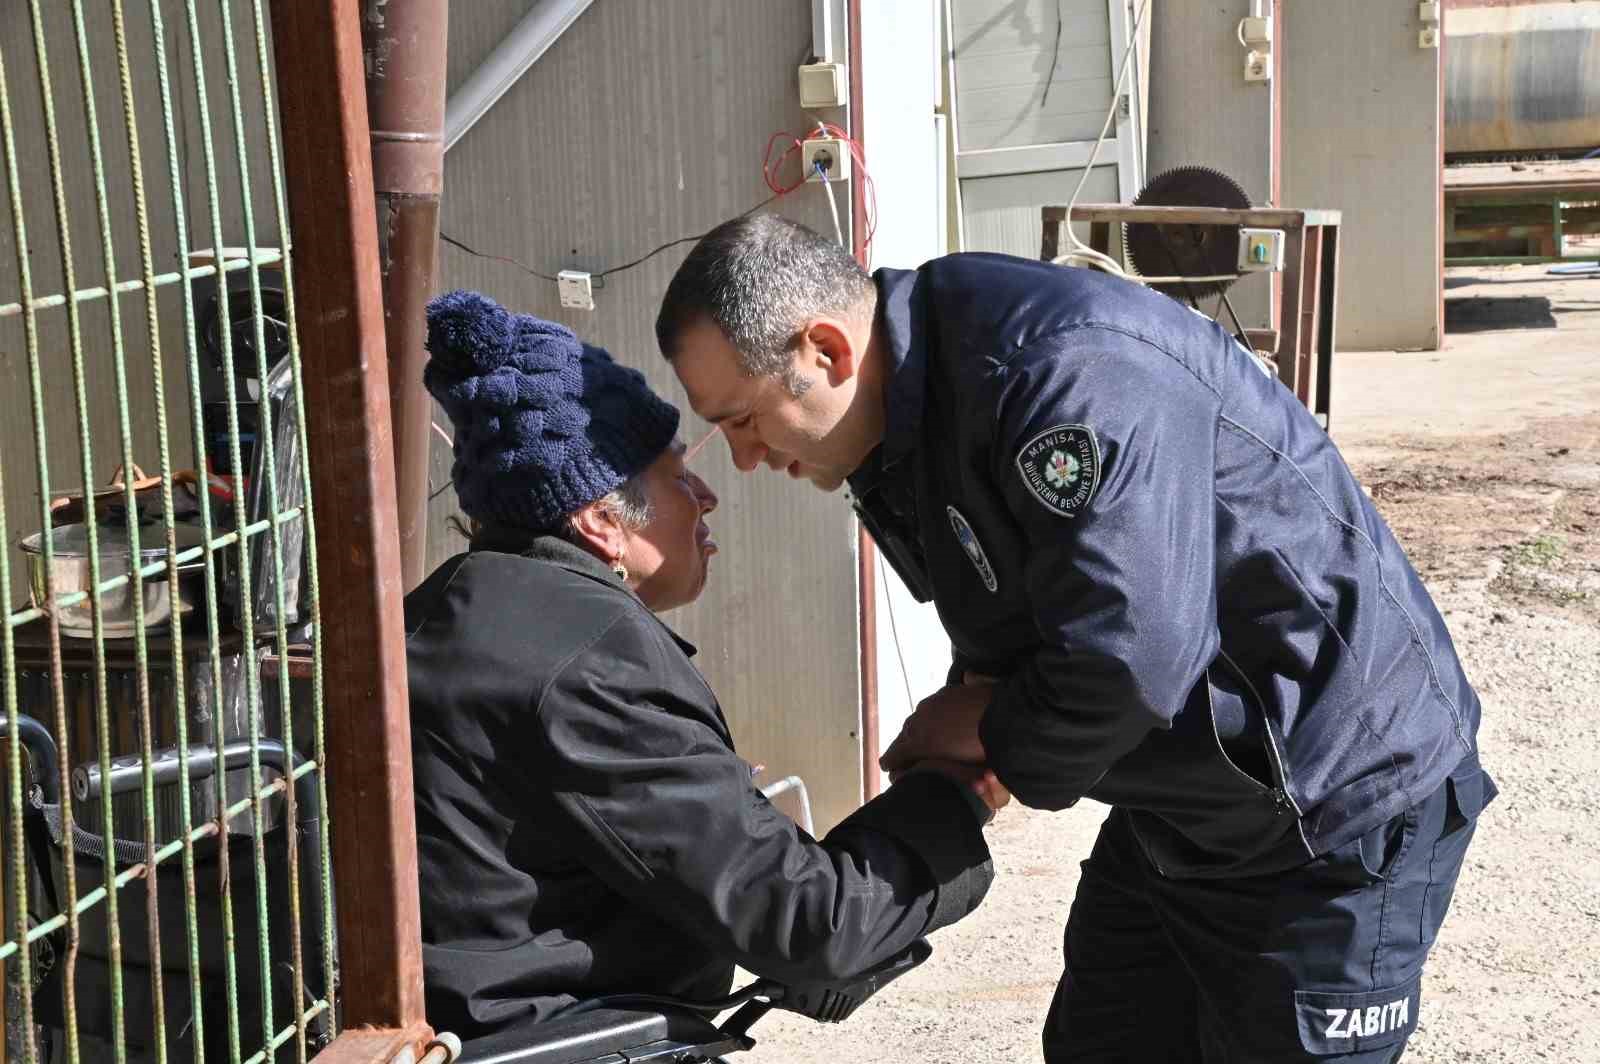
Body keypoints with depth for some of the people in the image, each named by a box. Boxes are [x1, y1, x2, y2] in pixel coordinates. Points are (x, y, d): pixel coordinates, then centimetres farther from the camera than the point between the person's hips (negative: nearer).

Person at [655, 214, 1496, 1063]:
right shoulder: (907, 410, 1)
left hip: (1340, 809, -9)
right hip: (1177, 800, 9)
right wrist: (976, 704, -8)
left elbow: (1123, 666, -34)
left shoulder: (1067, 378, -31)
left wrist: (989, 736, -16)